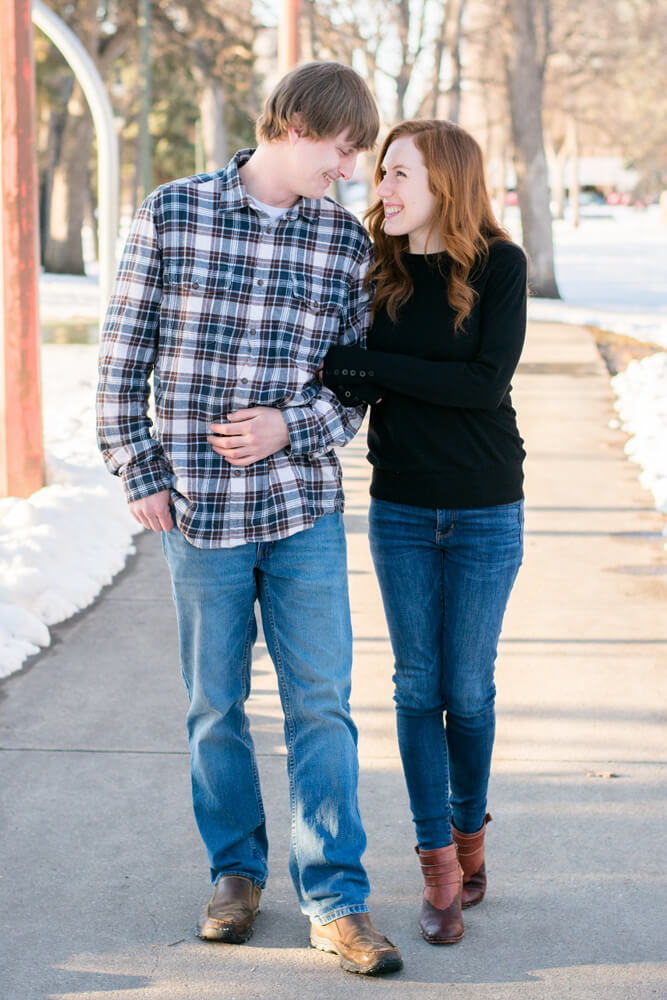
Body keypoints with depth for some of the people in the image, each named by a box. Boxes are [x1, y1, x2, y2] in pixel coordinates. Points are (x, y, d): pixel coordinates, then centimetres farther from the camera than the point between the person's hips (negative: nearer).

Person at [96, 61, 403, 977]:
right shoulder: (172, 214, -2)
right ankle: (237, 871, 29)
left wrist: (290, 428, -12)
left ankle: (336, 902, 6)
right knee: (215, 705, 10)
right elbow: (124, 357, 1)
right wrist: (139, 474, -3)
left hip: (306, 507, 1)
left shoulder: (347, 241, 3)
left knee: (321, 703, -1)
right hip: (199, 508, -1)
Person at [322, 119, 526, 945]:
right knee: (418, 688, 4)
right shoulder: (376, 270, 2)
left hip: (485, 513, -3)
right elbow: (349, 378, 4)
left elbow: (486, 382, -18)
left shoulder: (499, 265, -8)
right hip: (400, 510, 3)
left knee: (467, 689, 5)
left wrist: (364, 367, -18)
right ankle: (440, 869, 11)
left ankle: (469, 830, 28)